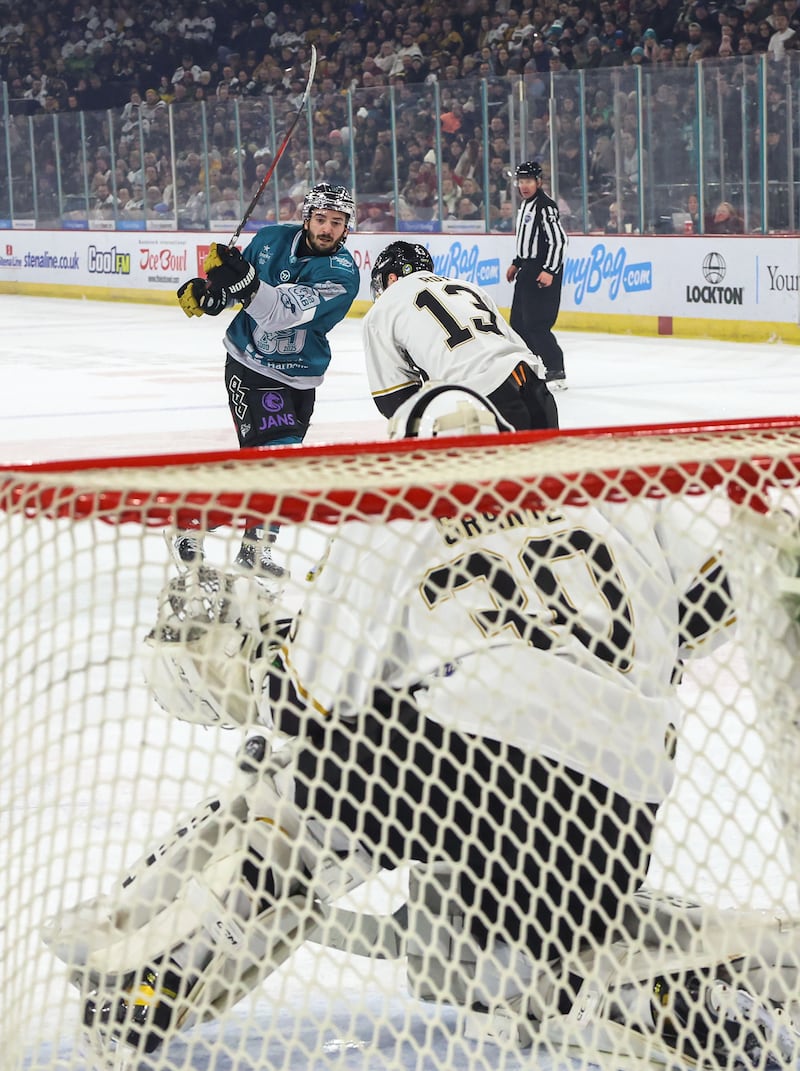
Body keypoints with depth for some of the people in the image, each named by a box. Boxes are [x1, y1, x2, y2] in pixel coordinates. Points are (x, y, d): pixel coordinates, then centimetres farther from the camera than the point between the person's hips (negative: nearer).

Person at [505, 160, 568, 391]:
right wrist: (516, 263, 25)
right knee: (518, 320, 15)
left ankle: (556, 373, -13)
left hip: (544, 271, -10)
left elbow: (559, 240, -22)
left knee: (536, 322, -15)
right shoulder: (525, 205, 14)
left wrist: (550, 271, -26)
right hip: (528, 270, 10)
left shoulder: (545, 206, -17)